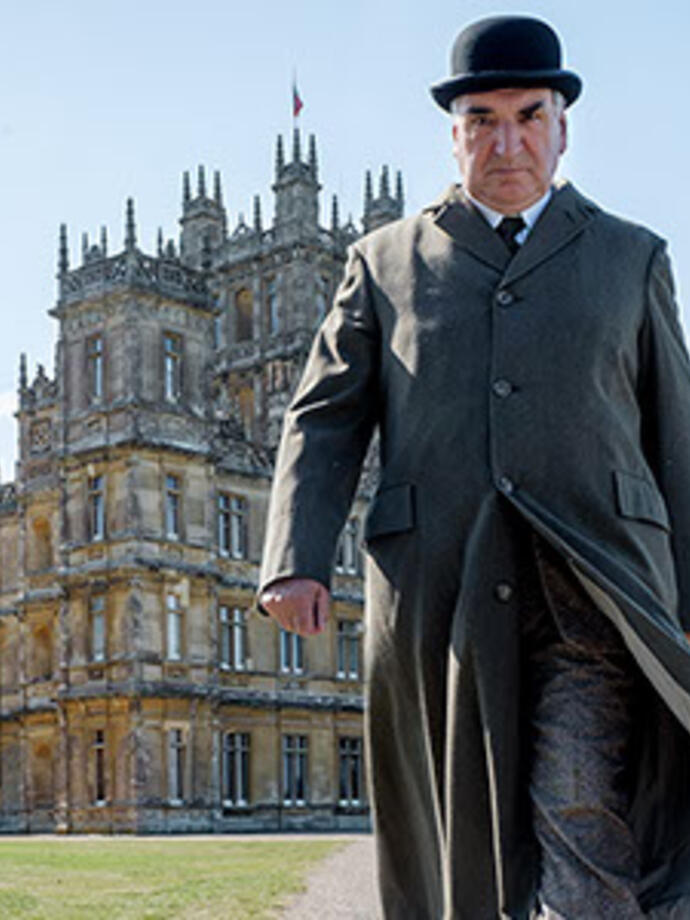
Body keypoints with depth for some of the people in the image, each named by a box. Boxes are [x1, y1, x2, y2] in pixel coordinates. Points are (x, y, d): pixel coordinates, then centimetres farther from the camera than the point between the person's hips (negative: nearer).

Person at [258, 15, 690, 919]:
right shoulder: (387, 260, 16)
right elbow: (324, 420, 10)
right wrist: (295, 560, -6)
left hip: (592, 590, -1)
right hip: (439, 596, 1)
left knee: (583, 829, -13)